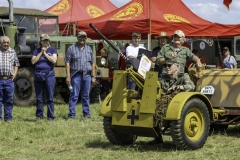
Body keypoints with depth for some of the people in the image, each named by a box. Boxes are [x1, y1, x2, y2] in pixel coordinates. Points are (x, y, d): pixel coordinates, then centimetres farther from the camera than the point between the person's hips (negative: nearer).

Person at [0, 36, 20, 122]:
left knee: (9, 100, 5)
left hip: (9, 80, 2)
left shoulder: (12, 52, 12)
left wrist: (15, 73, 5)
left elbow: (16, 63, 19)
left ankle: (8, 118, 13)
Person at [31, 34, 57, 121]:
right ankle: (39, 116, 12)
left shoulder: (52, 50, 7)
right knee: (39, 97, 5)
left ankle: (50, 116, 1)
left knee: (50, 97, -2)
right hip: (38, 75, 2)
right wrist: (41, 52, -4)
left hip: (49, 75, -2)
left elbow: (54, 60, -8)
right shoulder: (37, 50, 11)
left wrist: (45, 53, -6)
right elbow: (33, 61, -1)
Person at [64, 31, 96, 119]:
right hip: (76, 75, -3)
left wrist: (93, 76, 9)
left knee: (86, 96, 8)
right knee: (74, 95, -5)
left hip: (87, 75, 4)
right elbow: (67, 62, -2)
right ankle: (71, 114, -3)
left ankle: (86, 114, 15)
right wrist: (68, 76, -10)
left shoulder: (89, 49, 15)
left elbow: (92, 64, 16)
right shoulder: (71, 48, 3)